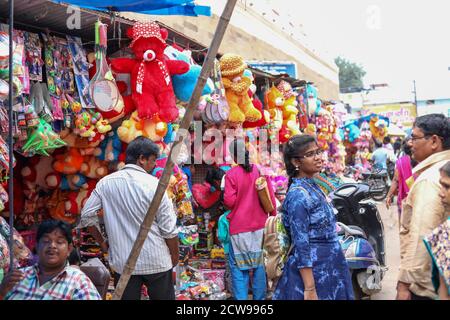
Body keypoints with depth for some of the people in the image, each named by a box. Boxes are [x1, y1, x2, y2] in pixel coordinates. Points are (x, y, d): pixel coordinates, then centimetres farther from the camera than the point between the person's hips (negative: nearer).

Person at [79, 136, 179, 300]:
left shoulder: (105, 183, -2)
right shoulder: (153, 184, -13)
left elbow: (87, 216, 3)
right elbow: (169, 228, -10)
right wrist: (175, 254, 5)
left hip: (122, 262, 3)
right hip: (155, 261, -3)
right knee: (163, 297, 14)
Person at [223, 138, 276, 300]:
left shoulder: (231, 174, -10)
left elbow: (229, 201, -12)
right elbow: (270, 197, 4)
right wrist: (273, 216, 16)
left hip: (239, 227, -3)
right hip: (260, 226, 3)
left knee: (238, 266, 5)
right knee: (260, 263, 13)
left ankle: (241, 297, 5)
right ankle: (259, 297, 22)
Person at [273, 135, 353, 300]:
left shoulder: (313, 187, 6)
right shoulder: (298, 195, -20)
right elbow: (301, 246, -22)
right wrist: (309, 290, -23)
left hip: (327, 269, 9)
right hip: (312, 272, -9)